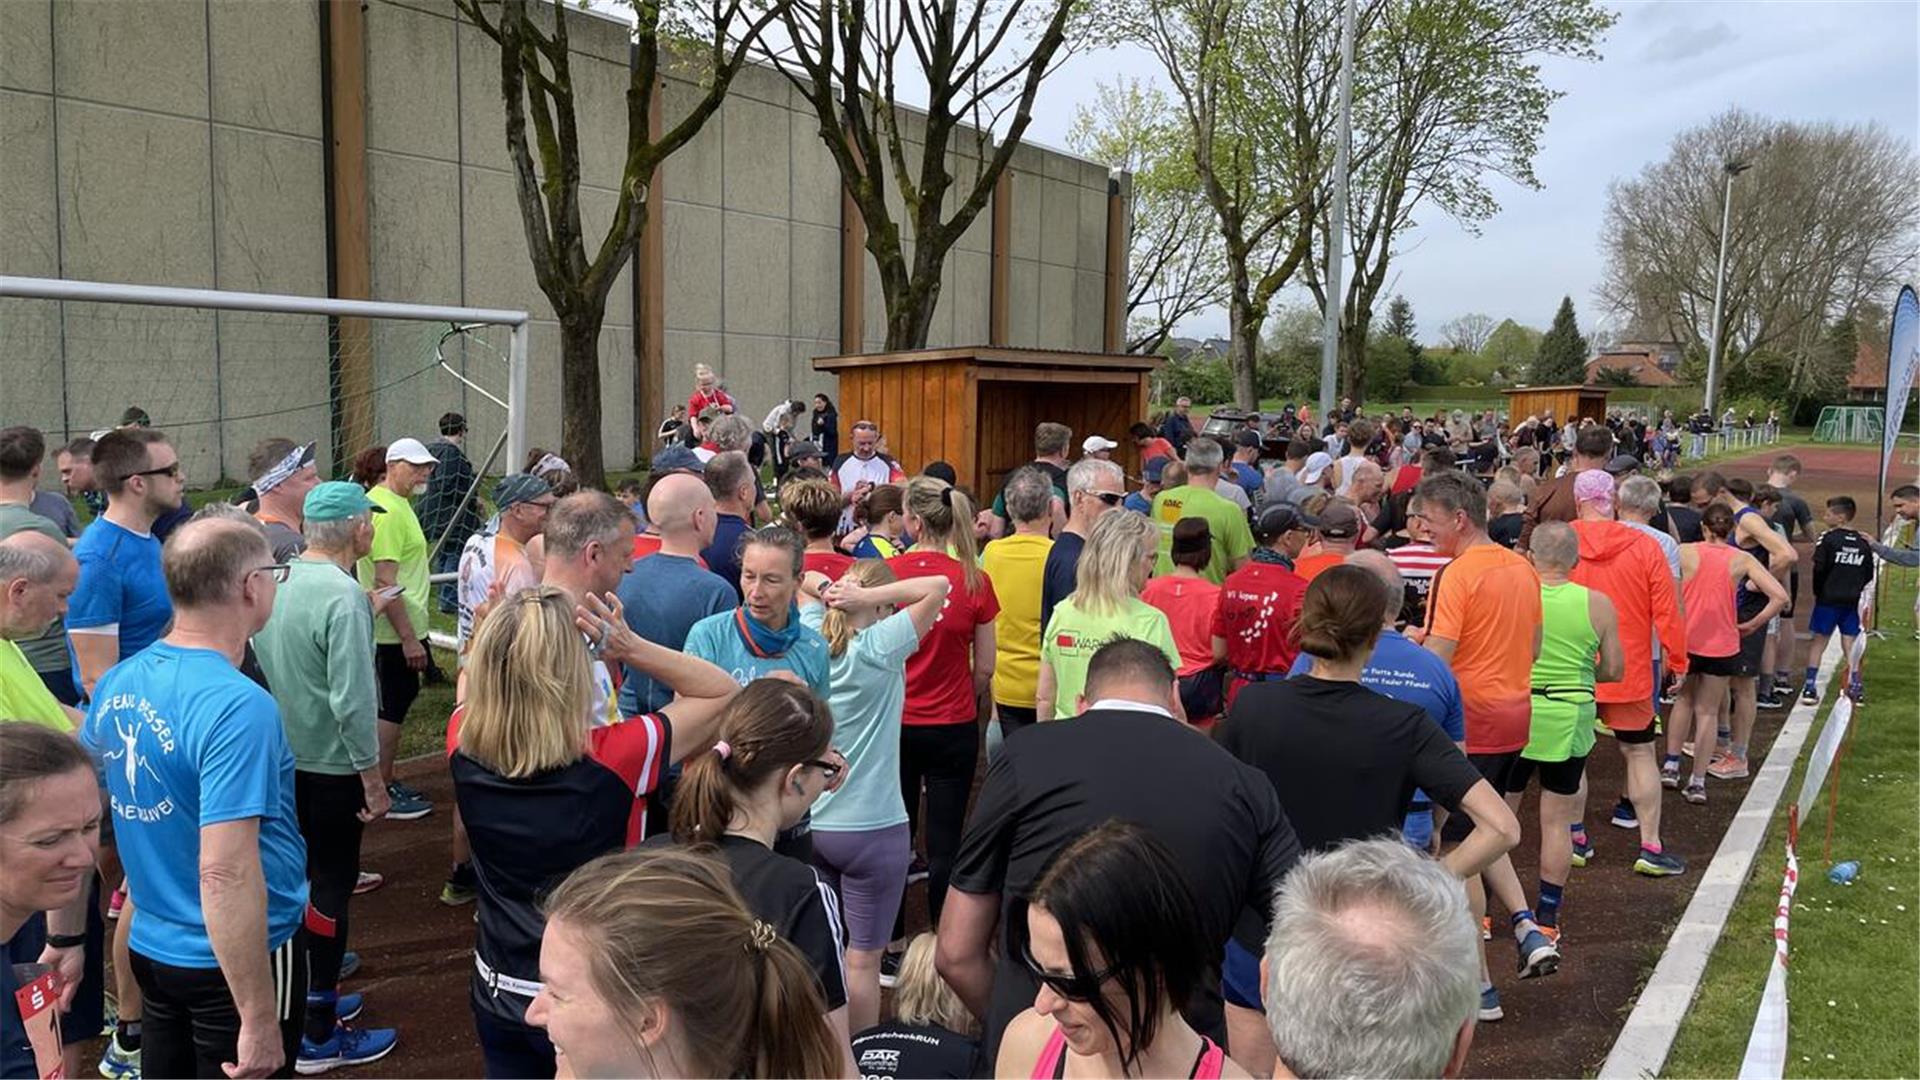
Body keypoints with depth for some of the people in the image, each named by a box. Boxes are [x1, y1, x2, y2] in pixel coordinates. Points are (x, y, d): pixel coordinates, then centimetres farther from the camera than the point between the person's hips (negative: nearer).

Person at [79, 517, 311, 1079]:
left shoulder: (116, 683, -1)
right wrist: (260, 1019, -26)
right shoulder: (237, 706, -27)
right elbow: (226, 873, -31)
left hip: (153, 947, 7)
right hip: (237, 958, -7)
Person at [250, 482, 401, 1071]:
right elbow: (352, 701, -25)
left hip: (283, 756, 8)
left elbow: (266, 662, 11)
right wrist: (374, 778, -17)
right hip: (332, 764, -8)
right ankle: (319, 1036, 13)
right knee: (330, 886, 3)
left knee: (301, 876, 20)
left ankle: (311, 995, 37)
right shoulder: (344, 597, -23)